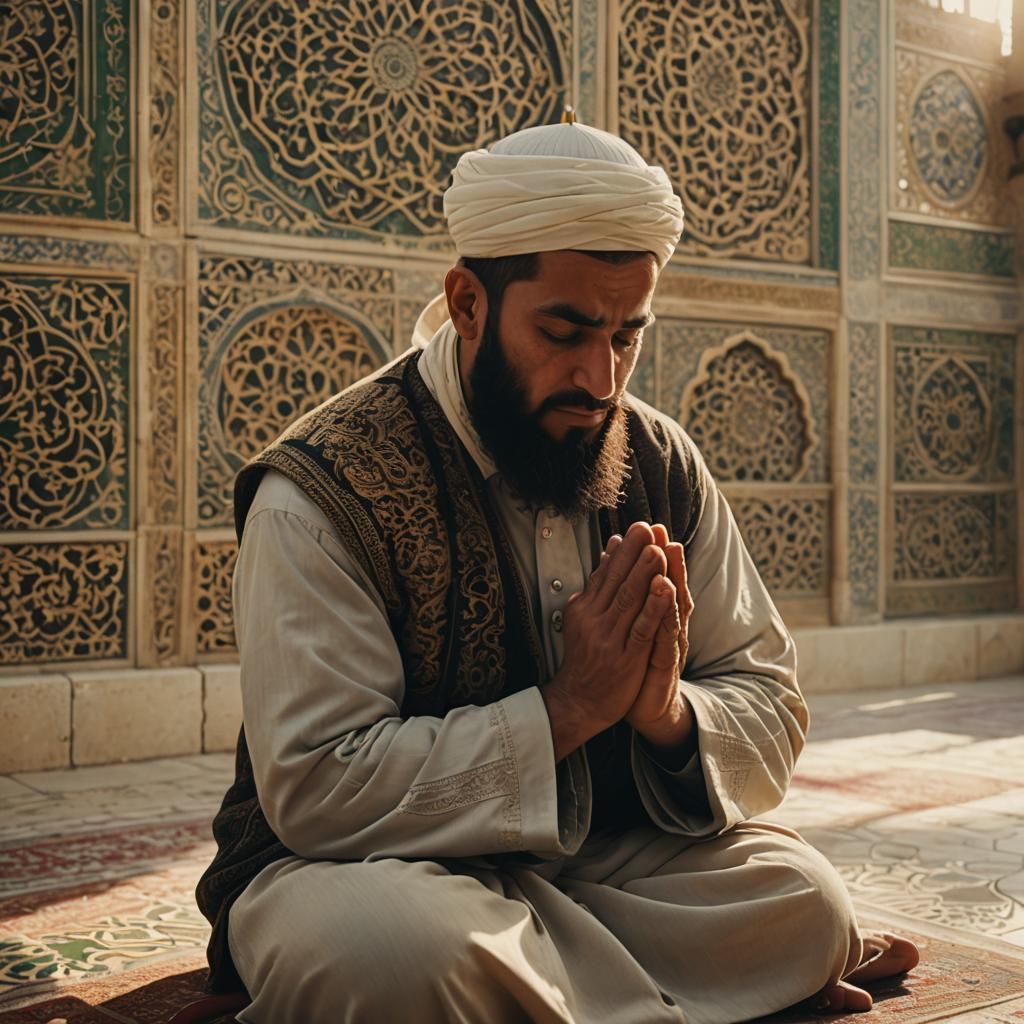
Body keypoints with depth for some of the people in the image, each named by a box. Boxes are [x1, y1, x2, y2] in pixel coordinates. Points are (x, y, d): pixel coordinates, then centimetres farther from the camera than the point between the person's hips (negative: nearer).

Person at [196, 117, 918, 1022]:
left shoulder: (662, 465, 0)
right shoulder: (322, 490, -18)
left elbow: (770, 705, 4)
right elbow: (315, 787, -23)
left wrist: (669, 714, -20)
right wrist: (565, 708, -25)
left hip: (608, 849, 4)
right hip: (387, 868, -3)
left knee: (802, 898, -19)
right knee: (394, 945, -36)